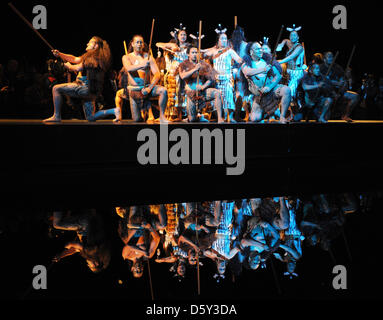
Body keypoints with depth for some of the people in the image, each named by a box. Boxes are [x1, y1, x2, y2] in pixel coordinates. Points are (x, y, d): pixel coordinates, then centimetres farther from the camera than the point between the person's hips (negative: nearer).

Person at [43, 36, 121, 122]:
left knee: (56, 89, -6)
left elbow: (79, 68, -16)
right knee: (91, 118, 12)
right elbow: (75, 59, 20)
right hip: (92, 92, 10)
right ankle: (114, 111, 2)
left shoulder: (93, 56, -9)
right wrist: (59, 54, 10)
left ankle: (56, 116, -5)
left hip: (86, 88, -10)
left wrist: (69, 66, 4)